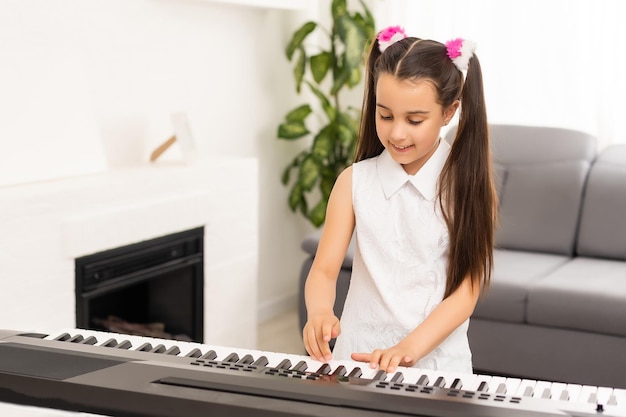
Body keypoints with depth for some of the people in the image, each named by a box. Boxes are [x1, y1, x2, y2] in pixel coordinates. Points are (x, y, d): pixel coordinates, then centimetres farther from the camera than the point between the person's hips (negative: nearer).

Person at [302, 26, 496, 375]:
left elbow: (466, 292, -6)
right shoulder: (354, 182, 3)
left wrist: (410, 348, -19)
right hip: (357, 357, 2)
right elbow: (324, 269, 0)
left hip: (437, 359, -1)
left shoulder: (468, 185, -3)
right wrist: (319, 313, -22)